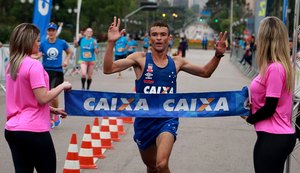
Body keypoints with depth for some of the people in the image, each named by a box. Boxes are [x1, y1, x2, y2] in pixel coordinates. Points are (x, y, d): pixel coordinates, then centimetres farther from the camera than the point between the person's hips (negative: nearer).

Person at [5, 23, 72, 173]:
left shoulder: (11, 65, 10)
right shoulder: (34, 65, -15)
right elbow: (42, 98, -18)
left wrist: (52, 109, 19)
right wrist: (62, 86, -3)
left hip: (12, 130, 7)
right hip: (33, 131, -7)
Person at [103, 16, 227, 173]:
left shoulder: (176, 62, 2)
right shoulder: (140, 59, -6)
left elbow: (205, 72, 16)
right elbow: (108, 69, -15)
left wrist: (218, 55, 1)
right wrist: (111, 43, -27)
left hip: (167, 119, 0)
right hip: (144, 119, 0)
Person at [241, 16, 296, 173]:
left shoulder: (274, 69, -19)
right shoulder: (280, 66, 9)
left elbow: (269, 108, -17)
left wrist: (249, 118, -1)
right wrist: (251, 106, -1)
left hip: (273, 138, -9)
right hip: (281, 135, 9)